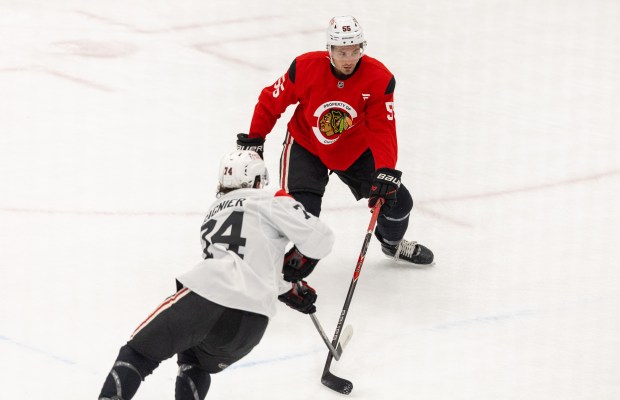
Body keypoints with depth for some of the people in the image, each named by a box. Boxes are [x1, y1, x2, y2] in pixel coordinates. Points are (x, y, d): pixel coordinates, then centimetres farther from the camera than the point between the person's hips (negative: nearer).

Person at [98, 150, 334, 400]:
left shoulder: (216, 211, 30)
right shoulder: (270, 202, 12)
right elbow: (319, 238, 0)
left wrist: (291, 291, 43)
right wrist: (296, 265, 19)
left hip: (207, 293, 1)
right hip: (252, 322, -1)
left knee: (138, 354, 7)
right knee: (196, 363, 28)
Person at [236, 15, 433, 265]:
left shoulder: (379, 78, -24)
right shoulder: (305, 67, -26)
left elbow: (382, 130, -27)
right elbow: (271, 101, -11)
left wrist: (386, 171, -40)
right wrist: (253, 141, -7)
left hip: (355, 150, 3)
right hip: (306, 147, -2)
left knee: (397, 201, 2)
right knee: (301, 210, -22)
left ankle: (392, 243, 36)